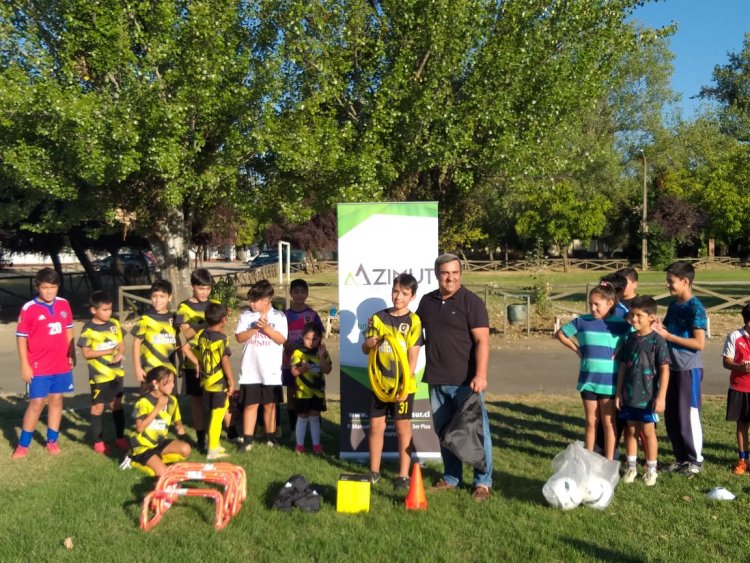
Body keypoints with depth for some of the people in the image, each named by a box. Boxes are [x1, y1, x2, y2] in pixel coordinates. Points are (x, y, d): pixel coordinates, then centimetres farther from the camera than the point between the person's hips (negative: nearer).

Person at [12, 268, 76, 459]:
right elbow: (21, 338, -8)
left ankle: (52, 441, 22)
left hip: (61, 364, 4)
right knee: (37, 403, 0)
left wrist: (72, 355, 10)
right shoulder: (29, 309, -11)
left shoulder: (64, 304, 1)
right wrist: (25, 365, -9)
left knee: (56, 400, 11)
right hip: (39, 367, -4)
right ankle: (23, 444, 14)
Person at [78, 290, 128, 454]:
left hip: (116, 373, 4)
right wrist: (108, 351, -17)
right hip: (99, 375, -4)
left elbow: (122, 344, 7)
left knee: (117, 404, 13)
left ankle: (120, 437, 24)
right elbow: (86, 353, -11)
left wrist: (120, 354, -14)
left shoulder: (115, 324, 2)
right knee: (98, 407, 6)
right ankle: (97, 441, 17)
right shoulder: (88, 329, -11)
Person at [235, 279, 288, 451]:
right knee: (250, 404, 3)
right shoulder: (246, 315, 3)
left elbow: (281, 339, -9)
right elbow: (239, 337, -3)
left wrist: (266, 328, -19)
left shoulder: (279, 316, -1)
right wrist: (255, 328, -16)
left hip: (271, 370, -1)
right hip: (250, 370, 1)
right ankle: (248, 440, 9)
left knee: (270, 404, 9)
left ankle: (270, 437, 22)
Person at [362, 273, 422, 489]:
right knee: (376, 426, 9)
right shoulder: (379, 317, 4)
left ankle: (404, 475, 15)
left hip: (402, 384, -3)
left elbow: (413, 357, -10)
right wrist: (370, 342, -15)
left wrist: (404, 385, -18)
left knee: (403, 428, 5)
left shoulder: (413, 321, -6)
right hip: (378, 382, 3)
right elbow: (365, 349, 9)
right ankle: (374, 471, 24)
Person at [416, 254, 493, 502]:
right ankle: (451, 477, 29)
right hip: (437, 381, 6)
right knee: (444, 432, 15)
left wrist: (480, 374, -23)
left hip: (465, 381, -5)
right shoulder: (427, 301, 9)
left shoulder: (471, 302, -7)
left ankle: (483, 482, 13)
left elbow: (482, 340, -14)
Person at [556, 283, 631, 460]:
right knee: (591, 422, 13)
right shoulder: (582, 321, 0)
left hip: (609, 381, -2)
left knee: (608, 423, 8)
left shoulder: (620, 323, -7)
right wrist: (576, 348, 3)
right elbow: (560, 334, 11)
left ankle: (609, 462, 19)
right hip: (588, 379, 2)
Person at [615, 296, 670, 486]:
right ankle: (631, 467, 24)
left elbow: (664, 370, -10)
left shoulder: (657, 340, -11)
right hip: (629, 395, 4)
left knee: (648, 431, 6)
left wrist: (661, 396, -13)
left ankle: (651, 469, 20)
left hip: (648, 396, -4)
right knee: (631, 430, 12)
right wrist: (619, 392, 8)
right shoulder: (629, 339, 4)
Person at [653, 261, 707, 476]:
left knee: (688, 416, 1)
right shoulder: (673, 305, 10)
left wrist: (668, 336, -18)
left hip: (689, 369, -8)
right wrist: (657, 327, -4)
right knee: (671, 416, 12)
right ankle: (681, 457, 25)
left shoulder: (695, 307, -14)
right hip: (673, 368, 8)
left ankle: (696, 460, 16)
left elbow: (699, 343, -19)